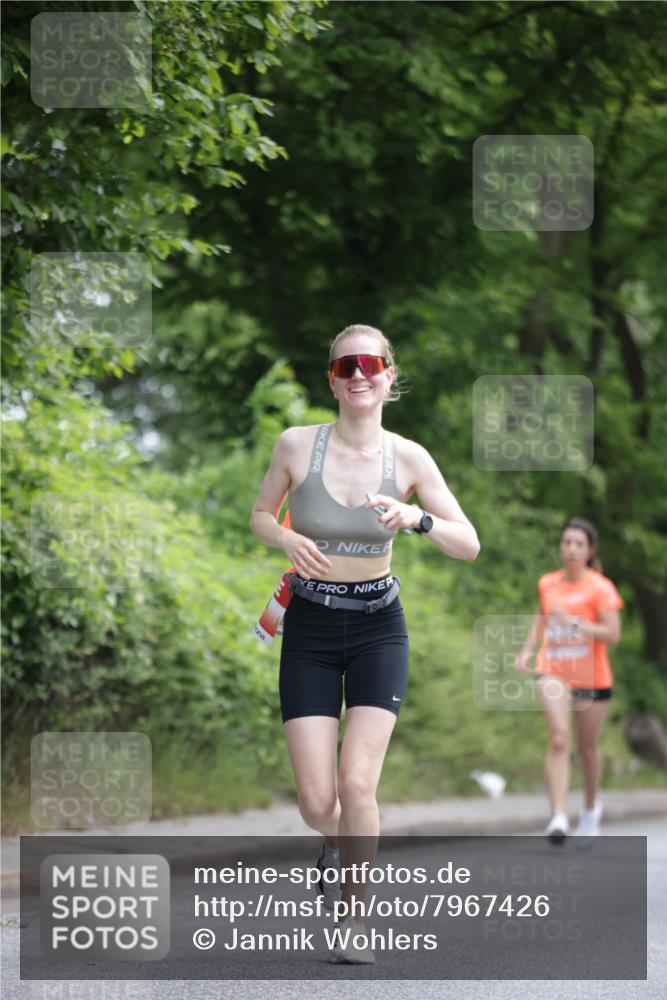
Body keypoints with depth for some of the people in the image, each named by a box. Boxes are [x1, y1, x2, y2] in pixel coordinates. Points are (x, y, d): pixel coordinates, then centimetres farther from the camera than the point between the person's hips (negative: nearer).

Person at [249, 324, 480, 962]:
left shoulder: (408, 457, -6)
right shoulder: (296, 445, -7)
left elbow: (469, 546, -6)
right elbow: (260, 516, 9)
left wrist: (416, 519, -25)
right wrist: (288, 540, -14)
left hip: (378, 628, 0)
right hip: (310, 628, 0)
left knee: (356, 784, -16)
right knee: (316, 801, -6)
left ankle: (351, 915, 5)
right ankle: (335, 843, 33)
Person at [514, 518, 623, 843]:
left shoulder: (600, 588, -8)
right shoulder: (547, 584, 6)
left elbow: (612, 634, -15)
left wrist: (575, 624, -26)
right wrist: (527, 650, 11)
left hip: (591, 678, -2)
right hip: (552, 673, 2)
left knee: (587, 747, 11)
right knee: (558, 738, -19)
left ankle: (591, 806, 39)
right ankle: (558, 816, -26)